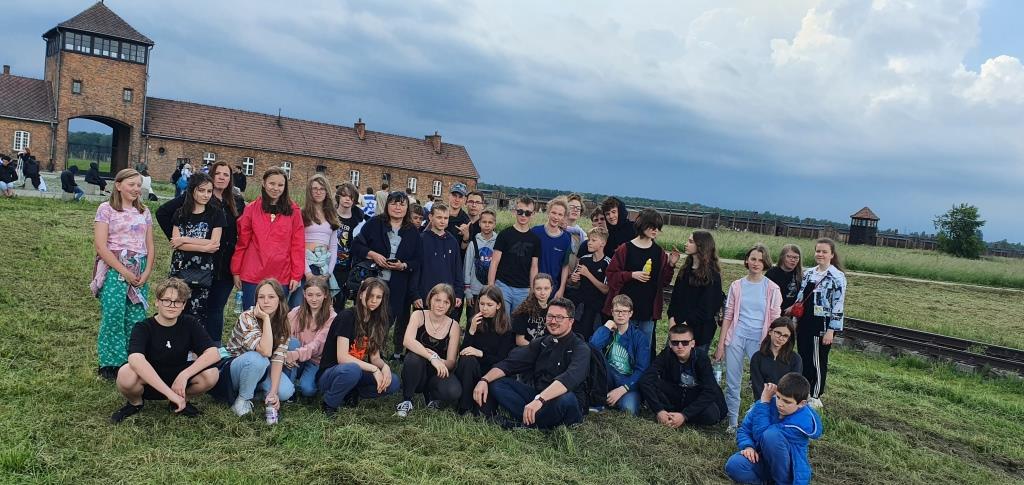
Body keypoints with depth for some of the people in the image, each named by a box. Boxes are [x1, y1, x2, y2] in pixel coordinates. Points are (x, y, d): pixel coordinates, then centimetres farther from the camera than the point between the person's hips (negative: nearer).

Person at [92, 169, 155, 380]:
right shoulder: (106, 209, -1)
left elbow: (150, 246, 12)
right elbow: (100, 245, -8)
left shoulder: (144, 212, 13)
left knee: (136, 318, 2)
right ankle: (111, 364, 6)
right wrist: (124, 272, -13)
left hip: (140, 272, 4)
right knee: (113, 317, -5)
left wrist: (147, 273, -4)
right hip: (114, 270, -4)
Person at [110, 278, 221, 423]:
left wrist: (184, 375, -33)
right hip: (147, 383, -2)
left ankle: (181, 401, 4)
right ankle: (135, 403, 1)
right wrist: (169, 392, -46)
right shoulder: (143, 328, -17)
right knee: (125, 374, -34)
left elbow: (214, 353, -19)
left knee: (211, 374, -26)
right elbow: (136, 359, -38)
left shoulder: (190, 324, -8)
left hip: (178, 380, 2)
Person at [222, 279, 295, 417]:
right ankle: (242, 400, -14)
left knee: (286, 391, -23)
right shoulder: (247, 318, -24)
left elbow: (278, 358, -17)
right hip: (234, 368, -4)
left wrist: (273, 392, -28)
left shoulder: (283, 323, -9)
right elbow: (265, 351, -37)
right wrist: (266, 318, -33)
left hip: (259, 370, 4)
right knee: (257, 359, -36)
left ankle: (255, 388, 6)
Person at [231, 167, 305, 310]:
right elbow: (241, 243, 7)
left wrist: (296, 275, -3)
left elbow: (298, 245, 1)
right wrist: (236, 271, 5)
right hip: (252, 276, 1)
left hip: (281, 277, 0)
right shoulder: (251, 209, 4)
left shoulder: (293, 211, 2)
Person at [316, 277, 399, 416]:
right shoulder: (347, 316, -15)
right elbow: (342, 357, -23)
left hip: (358, 371, 6)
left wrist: (384, 366, -18)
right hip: (329, 374, -6)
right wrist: (374, 369, -27)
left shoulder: (376, 321, 5)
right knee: (352, 370, -40)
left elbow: (375, 357, 5)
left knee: (393, 383, -17)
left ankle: (350, 393, 2)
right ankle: (328, 404, -13)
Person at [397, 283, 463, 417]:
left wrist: (440, 362, -30)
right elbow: (408, 341, -28)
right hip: (416, 375, -1)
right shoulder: (419, 315, -8)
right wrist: (432, 357, -39)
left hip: (437, 375, 1)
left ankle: (432, 395, 6)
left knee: (454, 391, -31)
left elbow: (451, 362, -7)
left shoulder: (453, 326, -4)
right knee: (414, 357, -35)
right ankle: (407, 401, -11)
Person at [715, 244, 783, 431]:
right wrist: (721, 344, 4)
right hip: (736, 337, 2)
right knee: (732, 383, 5)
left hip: (759, 340, -2)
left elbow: (775, 320, 1)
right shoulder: (736, 286, 5)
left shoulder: (772, 289, 0)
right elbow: (728, 316, 7)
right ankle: (733, 423, 17)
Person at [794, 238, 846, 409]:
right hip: (804, 323, 6)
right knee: (803, 358, 13)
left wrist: (831, 330, -16)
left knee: (818, 361, 5)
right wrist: (795, 321, 13)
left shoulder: (837, 277, -12)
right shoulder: (808, 273, 8)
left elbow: (838, 305, -14)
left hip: (822, 325, -6)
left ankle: (815, 397, 20)